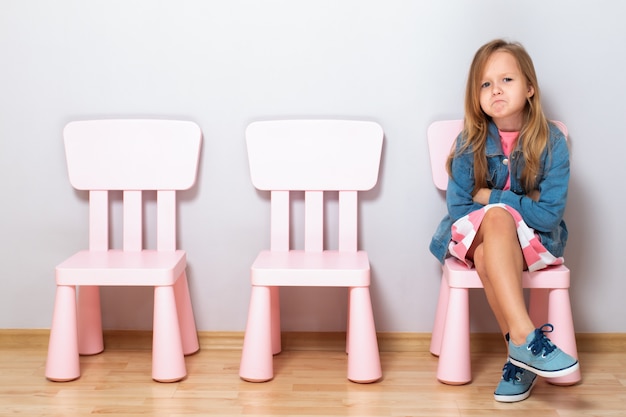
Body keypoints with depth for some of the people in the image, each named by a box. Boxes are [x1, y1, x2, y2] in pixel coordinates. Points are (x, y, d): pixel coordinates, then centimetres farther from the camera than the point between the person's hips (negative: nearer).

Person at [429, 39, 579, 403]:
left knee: (488, 257, -35)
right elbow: (458, 209, -6)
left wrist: (491, 198, -13)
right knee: (495, 219, -35)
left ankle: (520, 350, -25)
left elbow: (550, 215, -14)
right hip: (475, 237, 1)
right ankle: (526, 338, -38)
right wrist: (520, 205, -12)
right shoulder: (471, 143, -5)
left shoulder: (552, 142, -9)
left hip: (534, 240, -1)